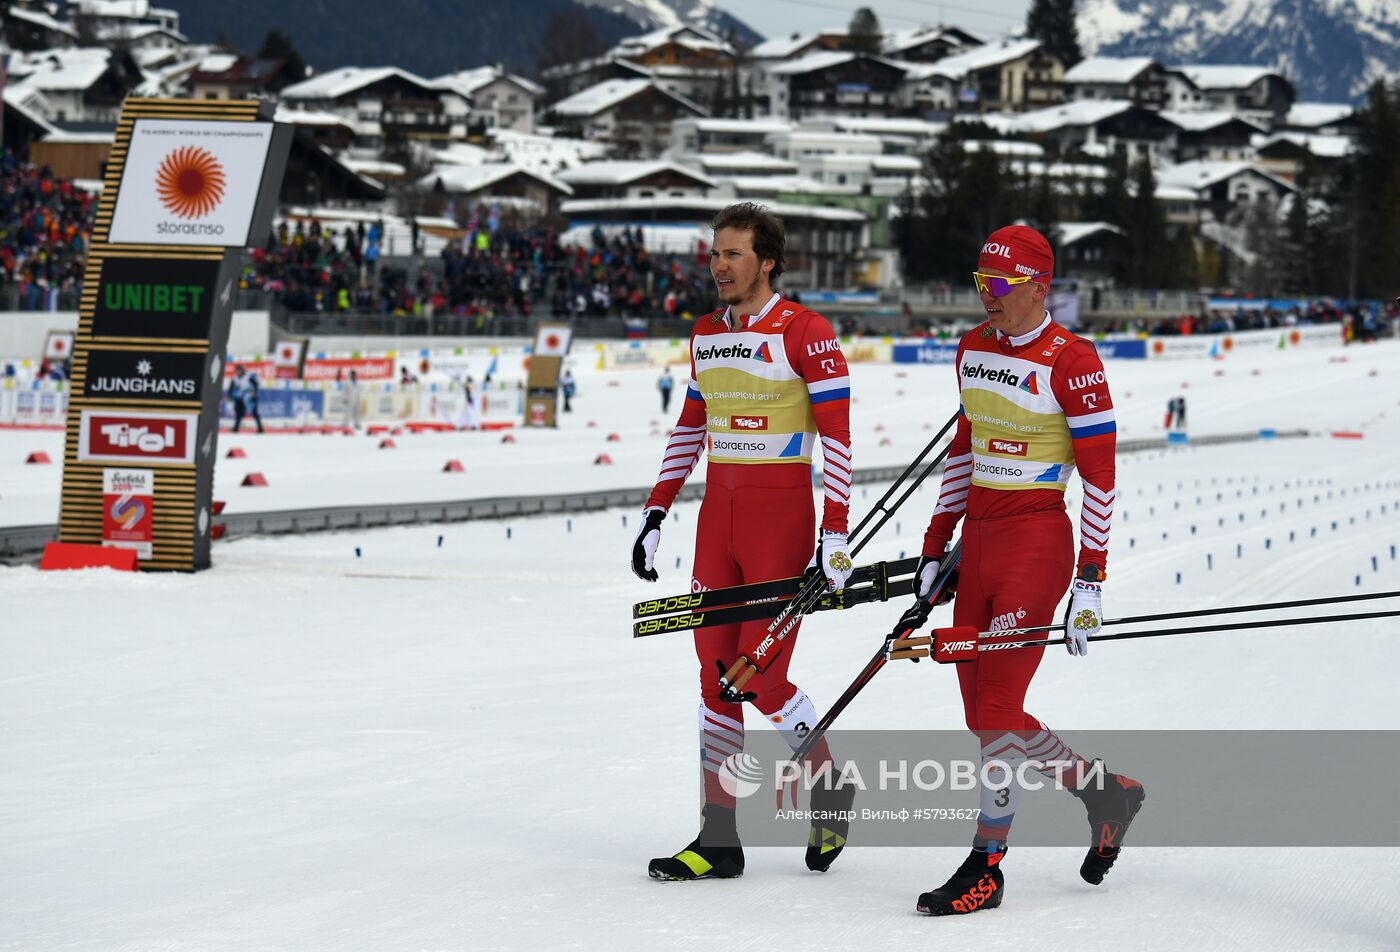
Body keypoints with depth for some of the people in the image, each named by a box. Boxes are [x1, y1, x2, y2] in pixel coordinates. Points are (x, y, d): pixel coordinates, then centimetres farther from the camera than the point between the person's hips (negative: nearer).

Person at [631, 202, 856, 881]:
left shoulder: (805, 333, -10)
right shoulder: (706, 335, 11)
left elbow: (837, 435, -12)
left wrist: (835, 535, -16)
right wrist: (655, 514, 15)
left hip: (781, 515, -7)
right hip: (718, 513, 7)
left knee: (762, 676, -8)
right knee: (717, 673, 4)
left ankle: (831, 787, 19)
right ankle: (718, 839, 7)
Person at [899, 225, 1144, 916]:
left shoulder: (1070, 361, -12)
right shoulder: (973, 347, 9)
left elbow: (1099, 474, -12)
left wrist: (1090, 583, -15)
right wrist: (933, 551, 16)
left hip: (1038, 545, -8)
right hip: (978, 541, 8)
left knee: (996, 705, -9)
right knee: (985, 715, 9)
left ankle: (985, 866, 2)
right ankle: (1107, 793, 28)